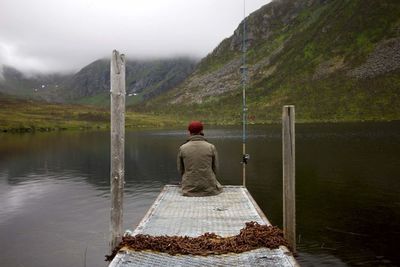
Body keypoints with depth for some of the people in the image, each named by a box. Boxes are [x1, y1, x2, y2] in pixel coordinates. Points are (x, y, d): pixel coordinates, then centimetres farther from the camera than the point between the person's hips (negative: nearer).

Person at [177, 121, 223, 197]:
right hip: (209, 189, -1)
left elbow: (180, 169, 5)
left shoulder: (182, 148, -5)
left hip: (189, 190, 1)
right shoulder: (211, 147, -6)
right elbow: (215, 169, 2)